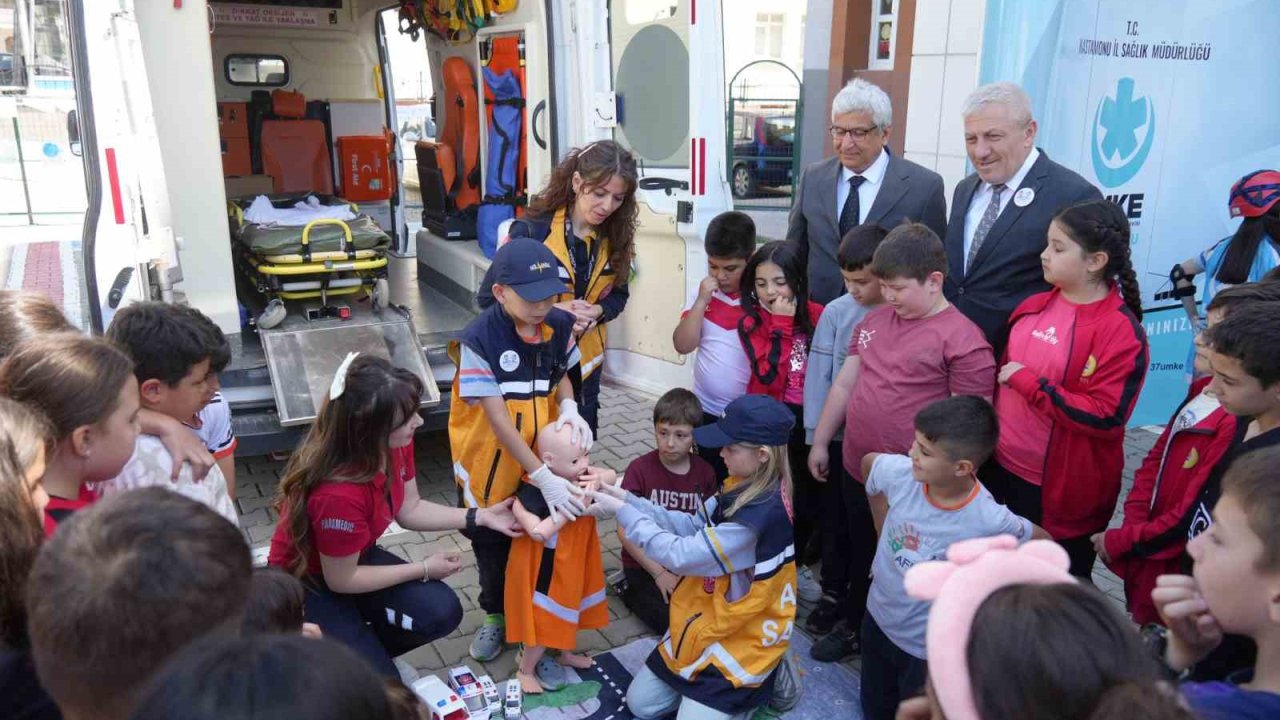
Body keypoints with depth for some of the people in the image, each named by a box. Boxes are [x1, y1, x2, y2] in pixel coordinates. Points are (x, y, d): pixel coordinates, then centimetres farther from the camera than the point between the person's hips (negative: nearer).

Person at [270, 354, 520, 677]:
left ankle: (365, 649, 15)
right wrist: (424, 569, -16)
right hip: (308, 582, -7)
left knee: (442, 612, -10)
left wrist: (480, 516, -10)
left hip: (357, 558, 7)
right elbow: (341, 580, -24)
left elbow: (410, 509, -1)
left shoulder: (395, 443, -17)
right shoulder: (338, 493, -39)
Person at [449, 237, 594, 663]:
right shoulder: (479, 340, -26)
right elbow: (498, 420, -26)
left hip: (546, 457, 3)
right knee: (492, 542, 18)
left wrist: (569, 409, -14)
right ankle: (495, 615, 42)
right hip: (492, 463, -3)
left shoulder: (559, 325, -12)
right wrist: (543, 477, -29)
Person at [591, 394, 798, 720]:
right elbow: (693, 527, 0)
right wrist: (628, 499, -9)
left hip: (742, 637, -9)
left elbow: (682, 555, -29)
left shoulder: (765, 513, -33)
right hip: (707, 621, 9)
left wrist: (622, 511, -21)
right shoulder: (744, 485, -4)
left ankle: (761, 682, 10)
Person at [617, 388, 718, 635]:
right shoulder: (640, 469, -14)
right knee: (675, 623, -18)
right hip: (645, 565, -3)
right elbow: (625, 531, -12)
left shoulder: (705, 473, -5)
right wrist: (659, 573, -13)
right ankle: (631, 591, 8)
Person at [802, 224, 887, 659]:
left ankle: (855, 623, 24)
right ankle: (833, 594, 41)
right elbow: (819, 374, 0)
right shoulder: (837, 312, -4)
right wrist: (816, 436, -1)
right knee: (833, 521, 19)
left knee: (864, 532, 8)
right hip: (835, 438, 3)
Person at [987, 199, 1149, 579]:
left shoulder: (1121, 331, -18)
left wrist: (1028, 382, -23)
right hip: (1002, 467, 7)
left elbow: (1105, 418, -24)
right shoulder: (1034, 306, 3)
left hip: (1062, 489, -6)